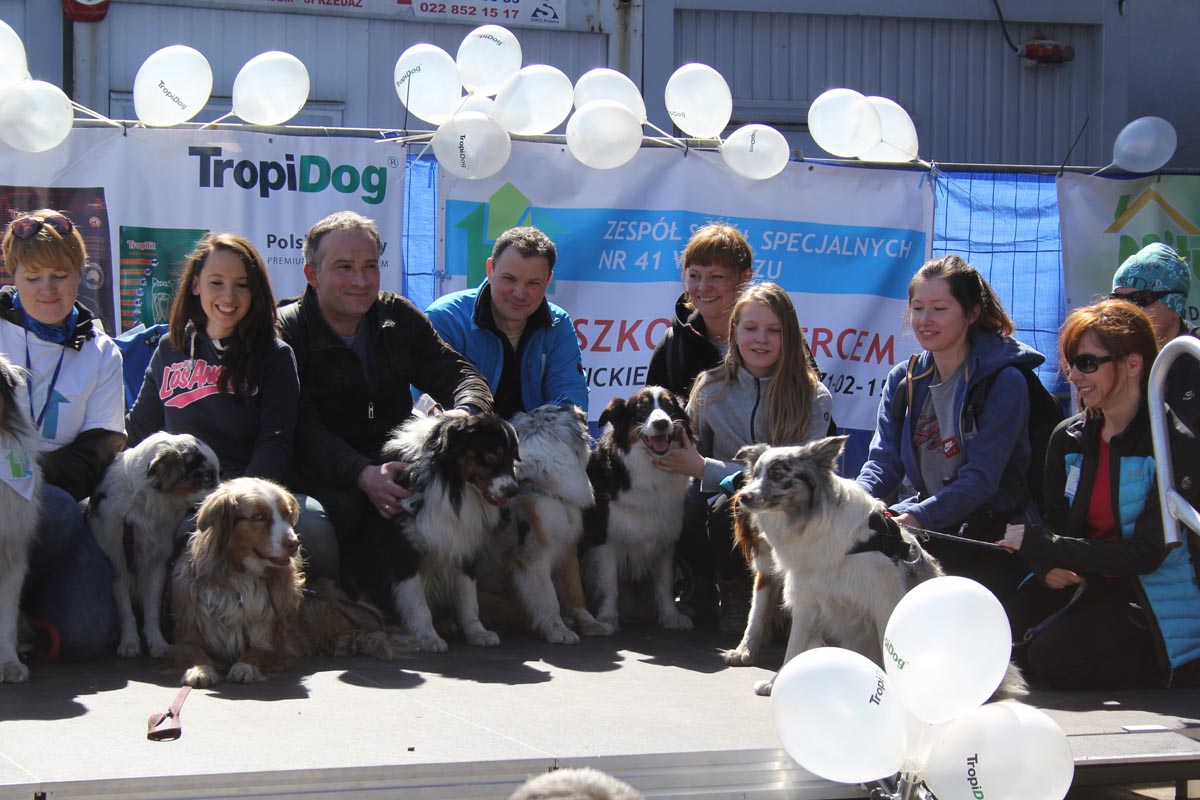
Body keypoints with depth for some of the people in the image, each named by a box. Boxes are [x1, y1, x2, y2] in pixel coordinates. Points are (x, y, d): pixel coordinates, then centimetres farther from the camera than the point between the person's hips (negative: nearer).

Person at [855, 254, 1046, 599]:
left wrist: (918, 517, -30)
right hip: (929, 528, 6)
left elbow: (982, 478, -17)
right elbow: (884, 461, 4)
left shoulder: (1004, 382, -9)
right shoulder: (904, 379, 10)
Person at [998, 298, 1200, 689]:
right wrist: (1048, 566, -17)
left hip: (1155, 601, -6)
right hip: (1085, 583, 6)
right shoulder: (1068, 438, 6)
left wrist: (1040, 544, -22)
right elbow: (1055, 523, 10)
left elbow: (1147, 554, -20)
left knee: (1053, 657, -27)